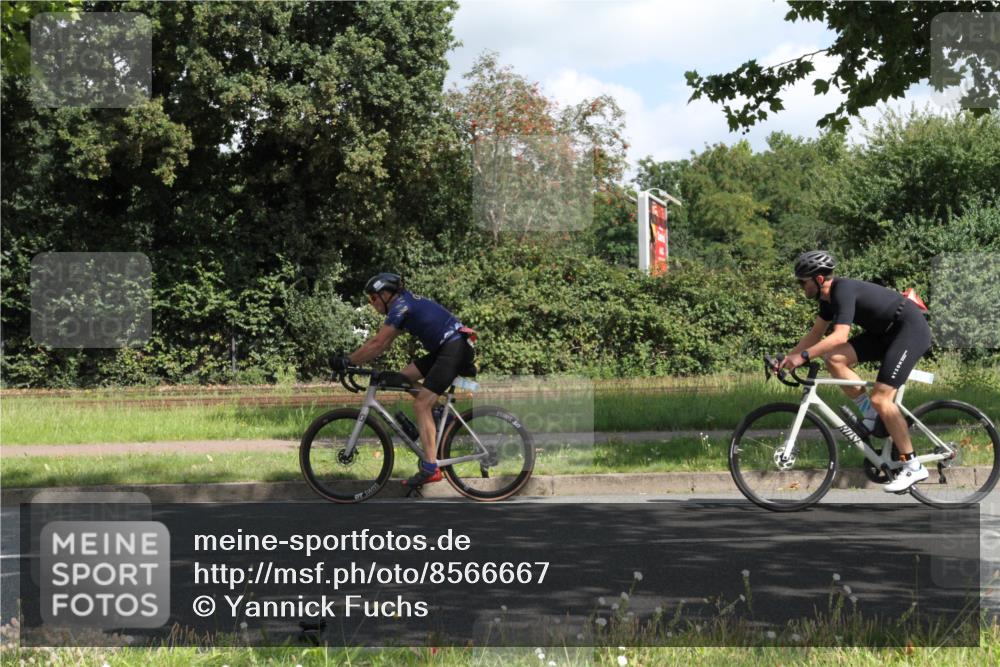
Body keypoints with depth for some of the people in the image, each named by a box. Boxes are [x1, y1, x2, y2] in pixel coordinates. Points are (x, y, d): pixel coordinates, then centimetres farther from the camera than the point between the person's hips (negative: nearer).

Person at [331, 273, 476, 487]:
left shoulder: (401, 306, -10)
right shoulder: (403, 304, 19)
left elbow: (377, 343, -15)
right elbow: (383, 344, 21)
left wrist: (347, 362, -10)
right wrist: (352, 359, 16)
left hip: (455, 347, -10)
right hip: (443, 348, 10)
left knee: (421, 404, -12)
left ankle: (430, 468, -16)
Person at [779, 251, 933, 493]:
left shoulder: (844, 291, -24)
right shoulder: (829, 296, 5)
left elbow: (839, 336, -34)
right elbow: (815, 334, 14)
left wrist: (803, 356, -35)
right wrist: (789, 357, 6)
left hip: (911, 330, -9)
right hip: (886, 332, 9)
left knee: (880, 398, -17)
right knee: (834, 359, -6)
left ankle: (913, 466, -10)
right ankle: (871, 414, 5)